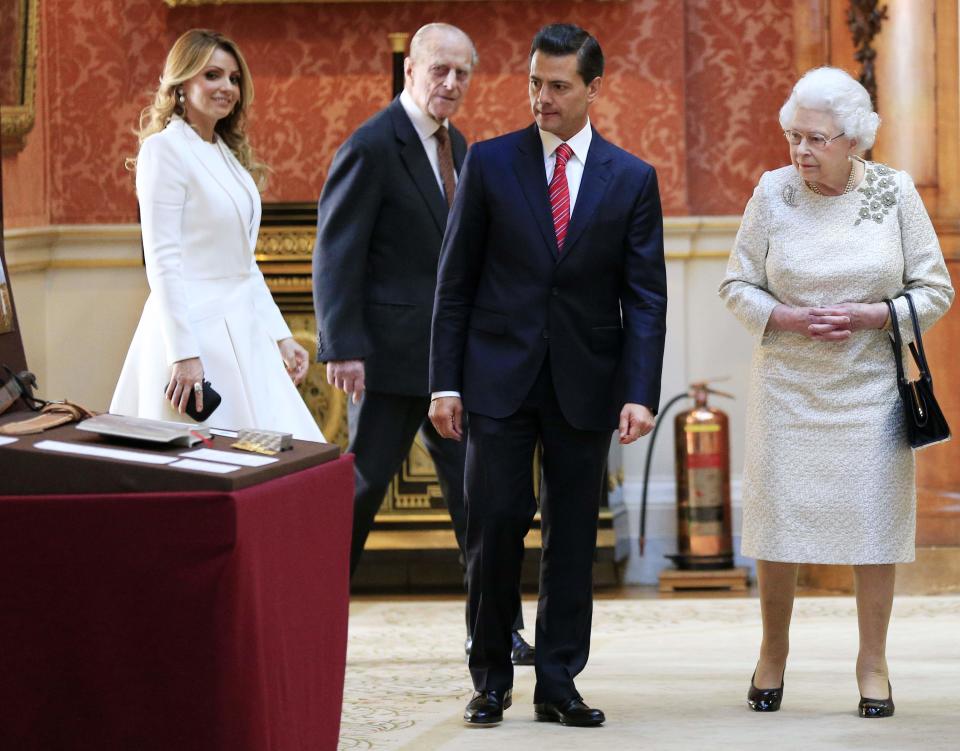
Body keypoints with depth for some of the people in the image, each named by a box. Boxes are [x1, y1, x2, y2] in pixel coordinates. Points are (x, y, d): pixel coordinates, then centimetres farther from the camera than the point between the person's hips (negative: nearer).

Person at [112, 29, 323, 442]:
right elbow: (162, 261, -14)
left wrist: (280, 335, 14)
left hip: (243, 331, 8)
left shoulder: (228, 153, 17)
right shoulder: (165, 148, -8)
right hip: (196, 329, -8)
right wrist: (184, 354, -20)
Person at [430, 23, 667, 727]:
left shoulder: (632, 180, 3)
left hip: (585, 385, 1)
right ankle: (491, 680, 9)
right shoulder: (490, 163, 1)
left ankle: (558, 683, 13)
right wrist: (445, 382, -3)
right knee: (494, 527, -4)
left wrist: (639, 394, -10)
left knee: (574, 538, 5)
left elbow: (645, 298, 1)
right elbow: (455, 280, 3)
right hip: (499, 378, -1)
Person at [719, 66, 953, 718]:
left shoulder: (895, 192, -4)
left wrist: (870, 314, -16)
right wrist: (788, 318, -15)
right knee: (779, 514, 3)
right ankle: (773, 651, 19)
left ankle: (873, 661, 11)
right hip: (788, 385, 1)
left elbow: (935, 291, -1)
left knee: (874, 515, 0)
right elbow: (738, 286, 2)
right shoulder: (773, 192, -2)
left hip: (870, 384, 0)